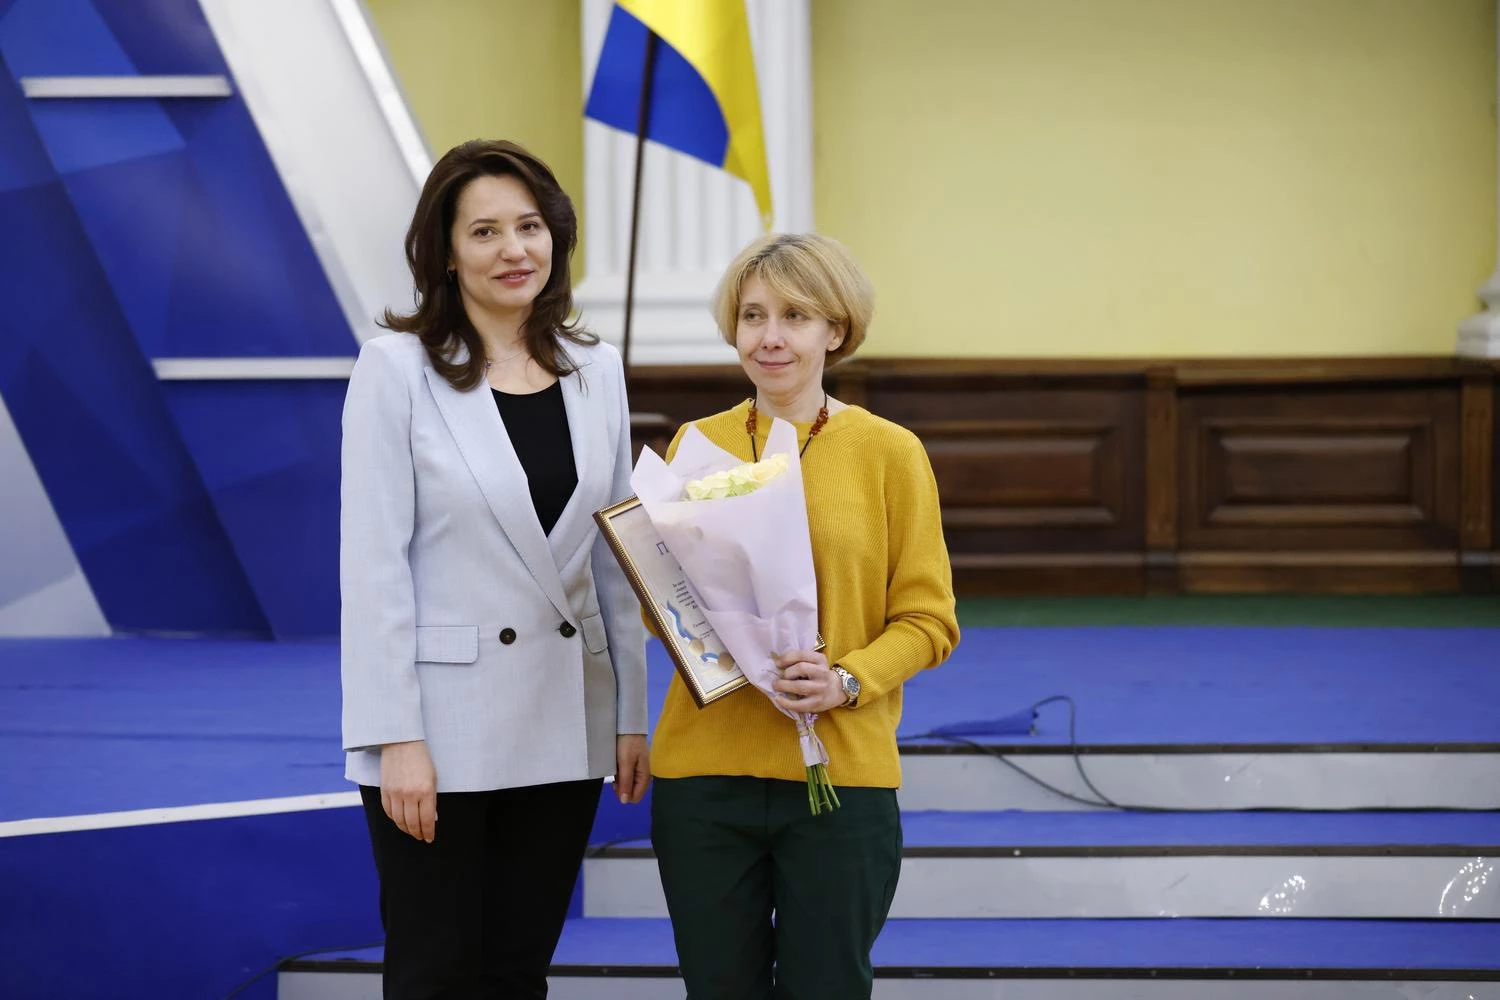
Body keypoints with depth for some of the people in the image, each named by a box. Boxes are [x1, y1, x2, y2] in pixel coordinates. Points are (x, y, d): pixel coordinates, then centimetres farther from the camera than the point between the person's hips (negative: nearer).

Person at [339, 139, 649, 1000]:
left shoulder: (595, 370, 7)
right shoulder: (398, 368, -8)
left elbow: (615, 558, 11)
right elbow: (373, 563, -10)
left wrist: (632, 715, 8)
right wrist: (395, 738, -15)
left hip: (564, 725, 4)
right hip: (443, 725, -4)